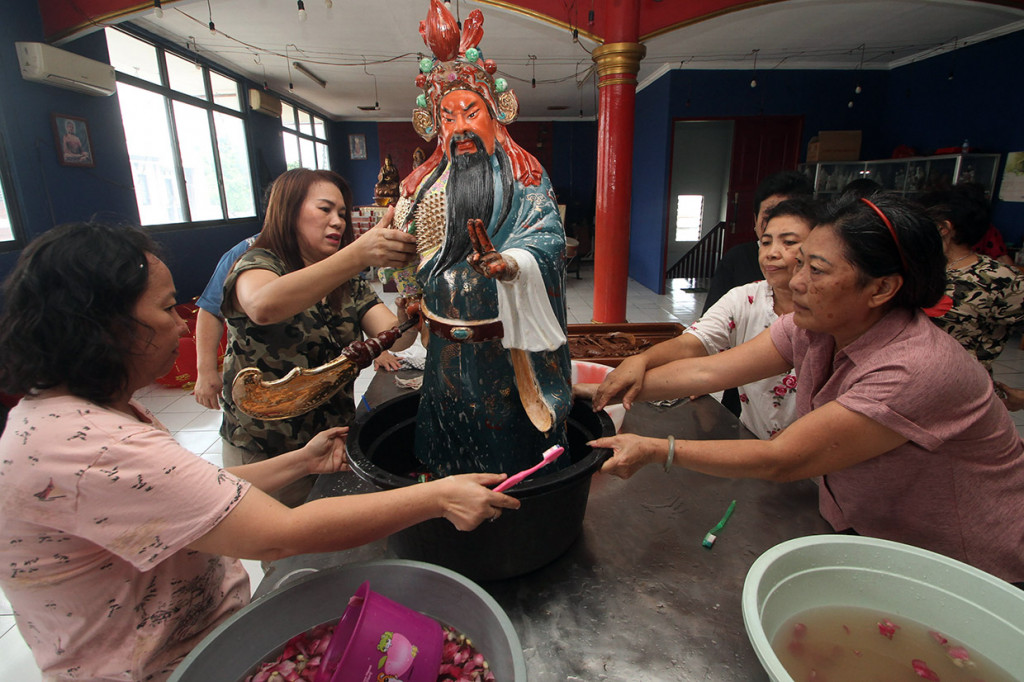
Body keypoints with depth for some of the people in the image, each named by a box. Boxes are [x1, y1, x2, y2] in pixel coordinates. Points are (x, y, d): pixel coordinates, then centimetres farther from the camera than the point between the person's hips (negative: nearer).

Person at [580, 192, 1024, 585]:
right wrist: (619, 389, -16)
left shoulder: (915, 370, -33)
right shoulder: (814, 327, -11)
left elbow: (780, 460, -32)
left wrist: (654, 450, -31)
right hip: (864, 532, 6)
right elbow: (708, 370, -11)